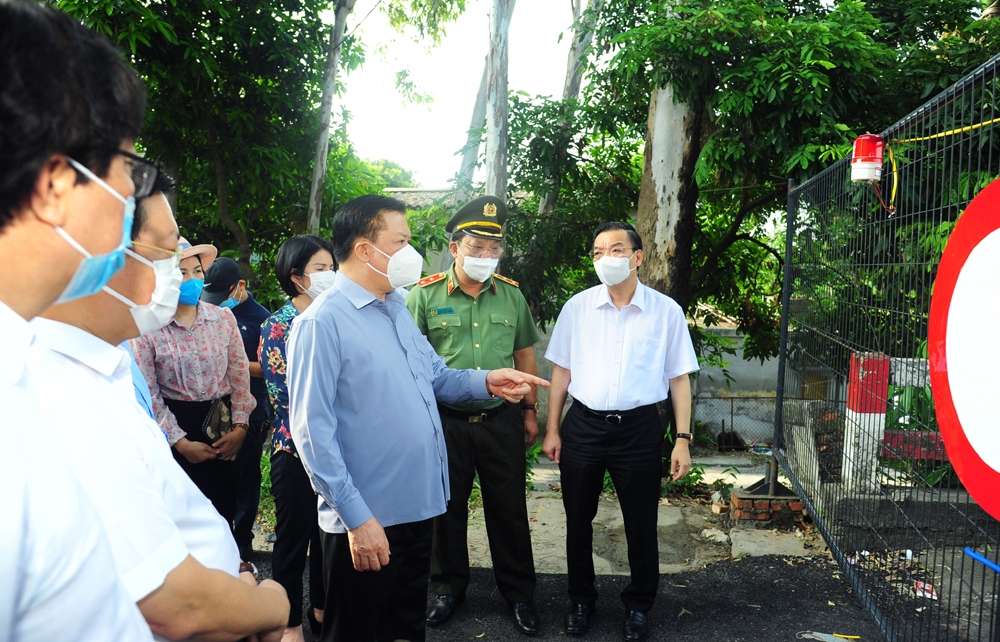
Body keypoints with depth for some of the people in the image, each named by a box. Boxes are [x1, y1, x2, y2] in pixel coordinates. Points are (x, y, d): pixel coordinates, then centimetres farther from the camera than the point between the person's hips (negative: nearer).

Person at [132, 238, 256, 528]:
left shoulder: (223, 318, 0)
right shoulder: (148, 328, -8)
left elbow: (239, 375, 2)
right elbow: (149, 394, -8)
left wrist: (240, 426, -5)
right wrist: (181, 442, -10)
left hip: (221, 424, 3)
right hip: (175, 425, -2)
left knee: (225, 510, 11)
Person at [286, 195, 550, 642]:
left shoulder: (396, 309, 9)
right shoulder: (323, 323, -18)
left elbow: (436, 376, 18)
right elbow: (313, 432, -21)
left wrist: (487, 382, -1)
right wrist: (356, 517, -21)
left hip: (416, 506, 8)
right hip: (365, 520, -8)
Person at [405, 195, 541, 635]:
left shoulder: (512, 295, 3)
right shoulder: (425, 295, -6)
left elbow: (525, 356, 11)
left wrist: (530, 409, 11)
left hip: (502, 421, 2)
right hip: (445, 422, -1)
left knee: (509, 511, 11)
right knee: (447, 509, 14)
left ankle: (519, 594, 28)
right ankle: (449, 588, 34)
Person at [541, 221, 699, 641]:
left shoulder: (666, 311, -3)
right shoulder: (577, 307, 0)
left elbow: (679, 379, 1)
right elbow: (561, 371, 6)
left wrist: (683, 439, -4)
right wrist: (552, 429, 4)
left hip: (639, 428, -1)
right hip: (583, 425, 2)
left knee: (641, 524, 11)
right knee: (578, 520, 14)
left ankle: (638, 606, 34)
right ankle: (581, 600, 35)